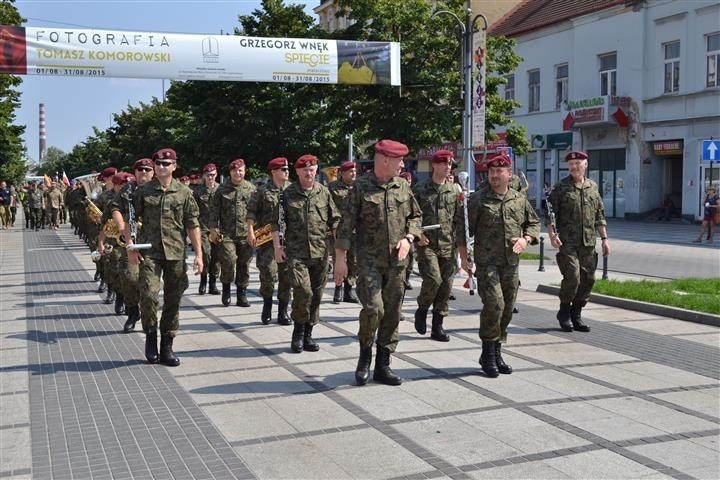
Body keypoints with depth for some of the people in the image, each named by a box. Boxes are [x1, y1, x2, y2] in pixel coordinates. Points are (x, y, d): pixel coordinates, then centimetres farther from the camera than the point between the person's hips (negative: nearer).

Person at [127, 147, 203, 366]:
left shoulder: (184, 193, 5)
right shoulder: (143, 192, 4)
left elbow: (193, 225, 4)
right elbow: (129, 220, 7)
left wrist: (198, 254, -1)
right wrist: (131, 247, -3)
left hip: (176, 253, 1)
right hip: (149, 252, -1)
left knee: (173, 300, 6)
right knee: (149, 294, -15)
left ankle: (167, 346, 17)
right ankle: (151, 335, 9)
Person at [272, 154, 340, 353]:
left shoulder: (324, 193, 8)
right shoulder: (287, 194, 1)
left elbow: (334, 220, 12)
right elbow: (277, 222, 2)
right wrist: (277, 247, -5)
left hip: (320, 252, 3)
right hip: (296, 252, -3)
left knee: (316, 295, 7)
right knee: (303, 291, -16)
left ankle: (308, 334, 21)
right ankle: (298, 331, 4)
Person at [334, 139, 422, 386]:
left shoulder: (403, 187, 8)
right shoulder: (361, 187, -5)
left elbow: (416, 215, 18)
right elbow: (347, 224, -5)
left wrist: (408, 238, -1)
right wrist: (340, 258, -8)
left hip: (397, 261, 5)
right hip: (369, 260, -5)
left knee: (392, 314, 6)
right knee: (373, 309, -16)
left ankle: (383, 366, 18)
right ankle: (365, 355, 9)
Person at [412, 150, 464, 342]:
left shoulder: (454, 191, 11)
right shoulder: (420, 189, 2)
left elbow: (459, 220, 14)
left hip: (448, 245, 4)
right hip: (427, 244, -4)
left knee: (446, 285, 1)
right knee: (433, 279, -19)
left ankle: (437, 326, 13)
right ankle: (421, 310, 9)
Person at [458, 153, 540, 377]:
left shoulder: (520, 199, 10)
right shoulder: (477, 199, -3)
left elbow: (534, 223, 20)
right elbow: (464, 229, -1)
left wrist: (526, 239, 0)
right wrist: (464, 257, -7)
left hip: (511, 263, 5)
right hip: (486, 262, -5)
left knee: (507, 308, 8)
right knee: (494, 303, -17)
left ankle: (496, 353, 22)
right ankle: (488, 354, -2)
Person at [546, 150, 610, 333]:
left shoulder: (593, 187, 14)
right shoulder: (560, 187, 1)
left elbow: (599, 215, 18)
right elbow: (550, 213, -2)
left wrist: (604, 238, 13)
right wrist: (552, 234, -15)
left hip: (588, 242, 5)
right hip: (567, 242, -5)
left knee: (588, 278, 3)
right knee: (572, 277, -13)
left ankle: (576, 314, 18)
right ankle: (564, 312, 8)